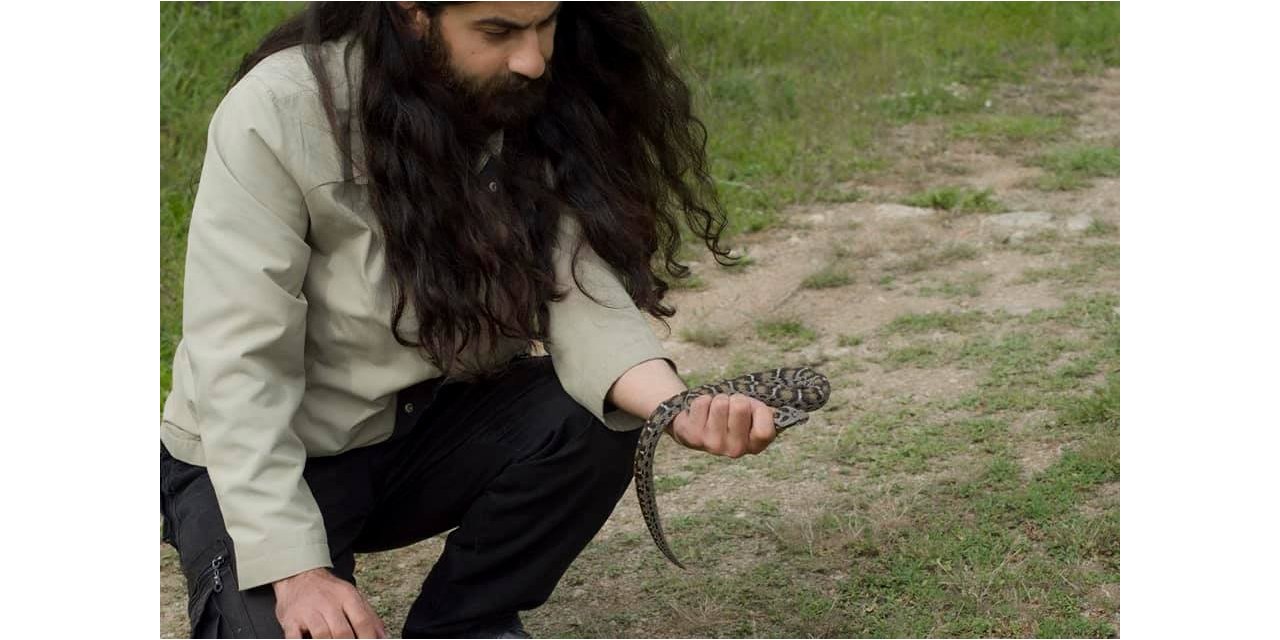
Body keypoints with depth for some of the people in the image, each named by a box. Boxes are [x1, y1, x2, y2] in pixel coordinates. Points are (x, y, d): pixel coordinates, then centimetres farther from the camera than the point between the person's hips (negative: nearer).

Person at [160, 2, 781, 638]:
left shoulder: (541, 106, -11)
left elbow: (581, 293, -20)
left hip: (428, 427, 4)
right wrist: (296, 571, -32)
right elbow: (240, 364, -25)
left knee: (594, 420, -24)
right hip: (257, 459, -4)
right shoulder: (276, 115, -23)